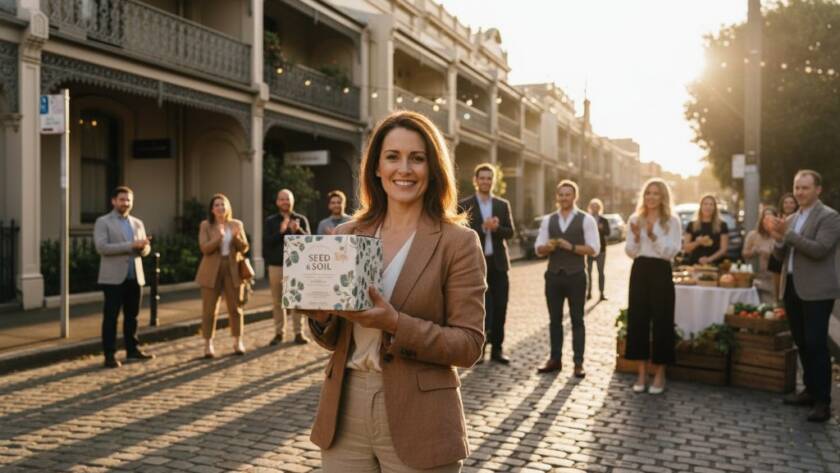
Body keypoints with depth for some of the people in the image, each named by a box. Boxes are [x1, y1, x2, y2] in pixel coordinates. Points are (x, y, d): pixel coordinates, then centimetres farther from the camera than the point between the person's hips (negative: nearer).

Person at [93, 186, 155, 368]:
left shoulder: (137, 223, 15)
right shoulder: (103, 222, -2)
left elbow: (145, 249, 13)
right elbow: (101, 247, -15)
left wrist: (143, 246, -12)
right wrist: (131, 245, -20)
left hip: (135, 276, 5)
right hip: (113, 277, -5)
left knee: (132, 316, 11)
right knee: (111, 317, -2)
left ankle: (132, 349, 20)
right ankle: (110, 355, 1)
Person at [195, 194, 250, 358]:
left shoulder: (237, 224, 7)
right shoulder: (205, 225, 1)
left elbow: (244, 248, 2)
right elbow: (204, 248, -10)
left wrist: (237, 237, -17)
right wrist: (218, 238, -26)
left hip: (233, 270, 2)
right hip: (212, 271, -2)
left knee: (235, 307, 5)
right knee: (209, 309, -1)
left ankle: (238, 342, 16)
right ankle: (208, 344, 5)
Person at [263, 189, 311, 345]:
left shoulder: (301, 219, 7)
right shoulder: (270, 221, 8)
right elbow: (266, 242, -4)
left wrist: (298, 230, -22)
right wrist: (281, 231, -16)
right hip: (276, 265, 1)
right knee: (277, 301, 4)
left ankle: (298, 332, 3)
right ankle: (279, 332, 11)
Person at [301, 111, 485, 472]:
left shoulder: (458, 242, -8)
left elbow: (469, 345, -11)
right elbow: (334, 340, 10)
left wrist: (395, 324, -23)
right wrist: (321, 317, -12)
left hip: (417, 423, -3)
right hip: (344, 414, 4)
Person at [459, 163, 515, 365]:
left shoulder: (503, 205, 10)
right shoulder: (465, 205, 0)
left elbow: (510, 232, 3)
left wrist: (496, 228, -16)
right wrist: (483, 227, -20)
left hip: (498, 263, 3)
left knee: (499, 308, 4)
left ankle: (497, 349, 15)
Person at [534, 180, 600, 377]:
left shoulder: (586, 219, -2)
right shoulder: (548, 220, 8)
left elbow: (594, 249, -9)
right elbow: (538, 249, 7)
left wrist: (571, 246, -19)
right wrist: (548, 247, -15)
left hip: (576, 275, -3)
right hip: (553, 274, 3)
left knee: (577, 319, 3)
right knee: (554, 319, 9)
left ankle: (578, 362, 8)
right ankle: (555, 359, 18)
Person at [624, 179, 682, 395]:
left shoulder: (672, 221, -1)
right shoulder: (635, 219, 8)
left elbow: (671, 252, -9)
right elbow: (630, 252, 5)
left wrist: (653, 236, -21)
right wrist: (636, 237, -14)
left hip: (661, 273, -3)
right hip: (639, 272, 3)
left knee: (661, 321, 1)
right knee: (638, 320, 4)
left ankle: (660, 374, 12)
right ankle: (642, 372, 15)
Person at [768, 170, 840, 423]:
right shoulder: (791, 219, 14)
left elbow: (819, 250, -21)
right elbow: (782, 256, 13)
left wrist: (787, 235, -20)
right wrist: (779, 239, -7)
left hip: (816, 291, -7)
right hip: (792, 288, 7)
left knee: (816, 345, -7)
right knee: (802, 344, 14)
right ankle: (810, 390, 26)